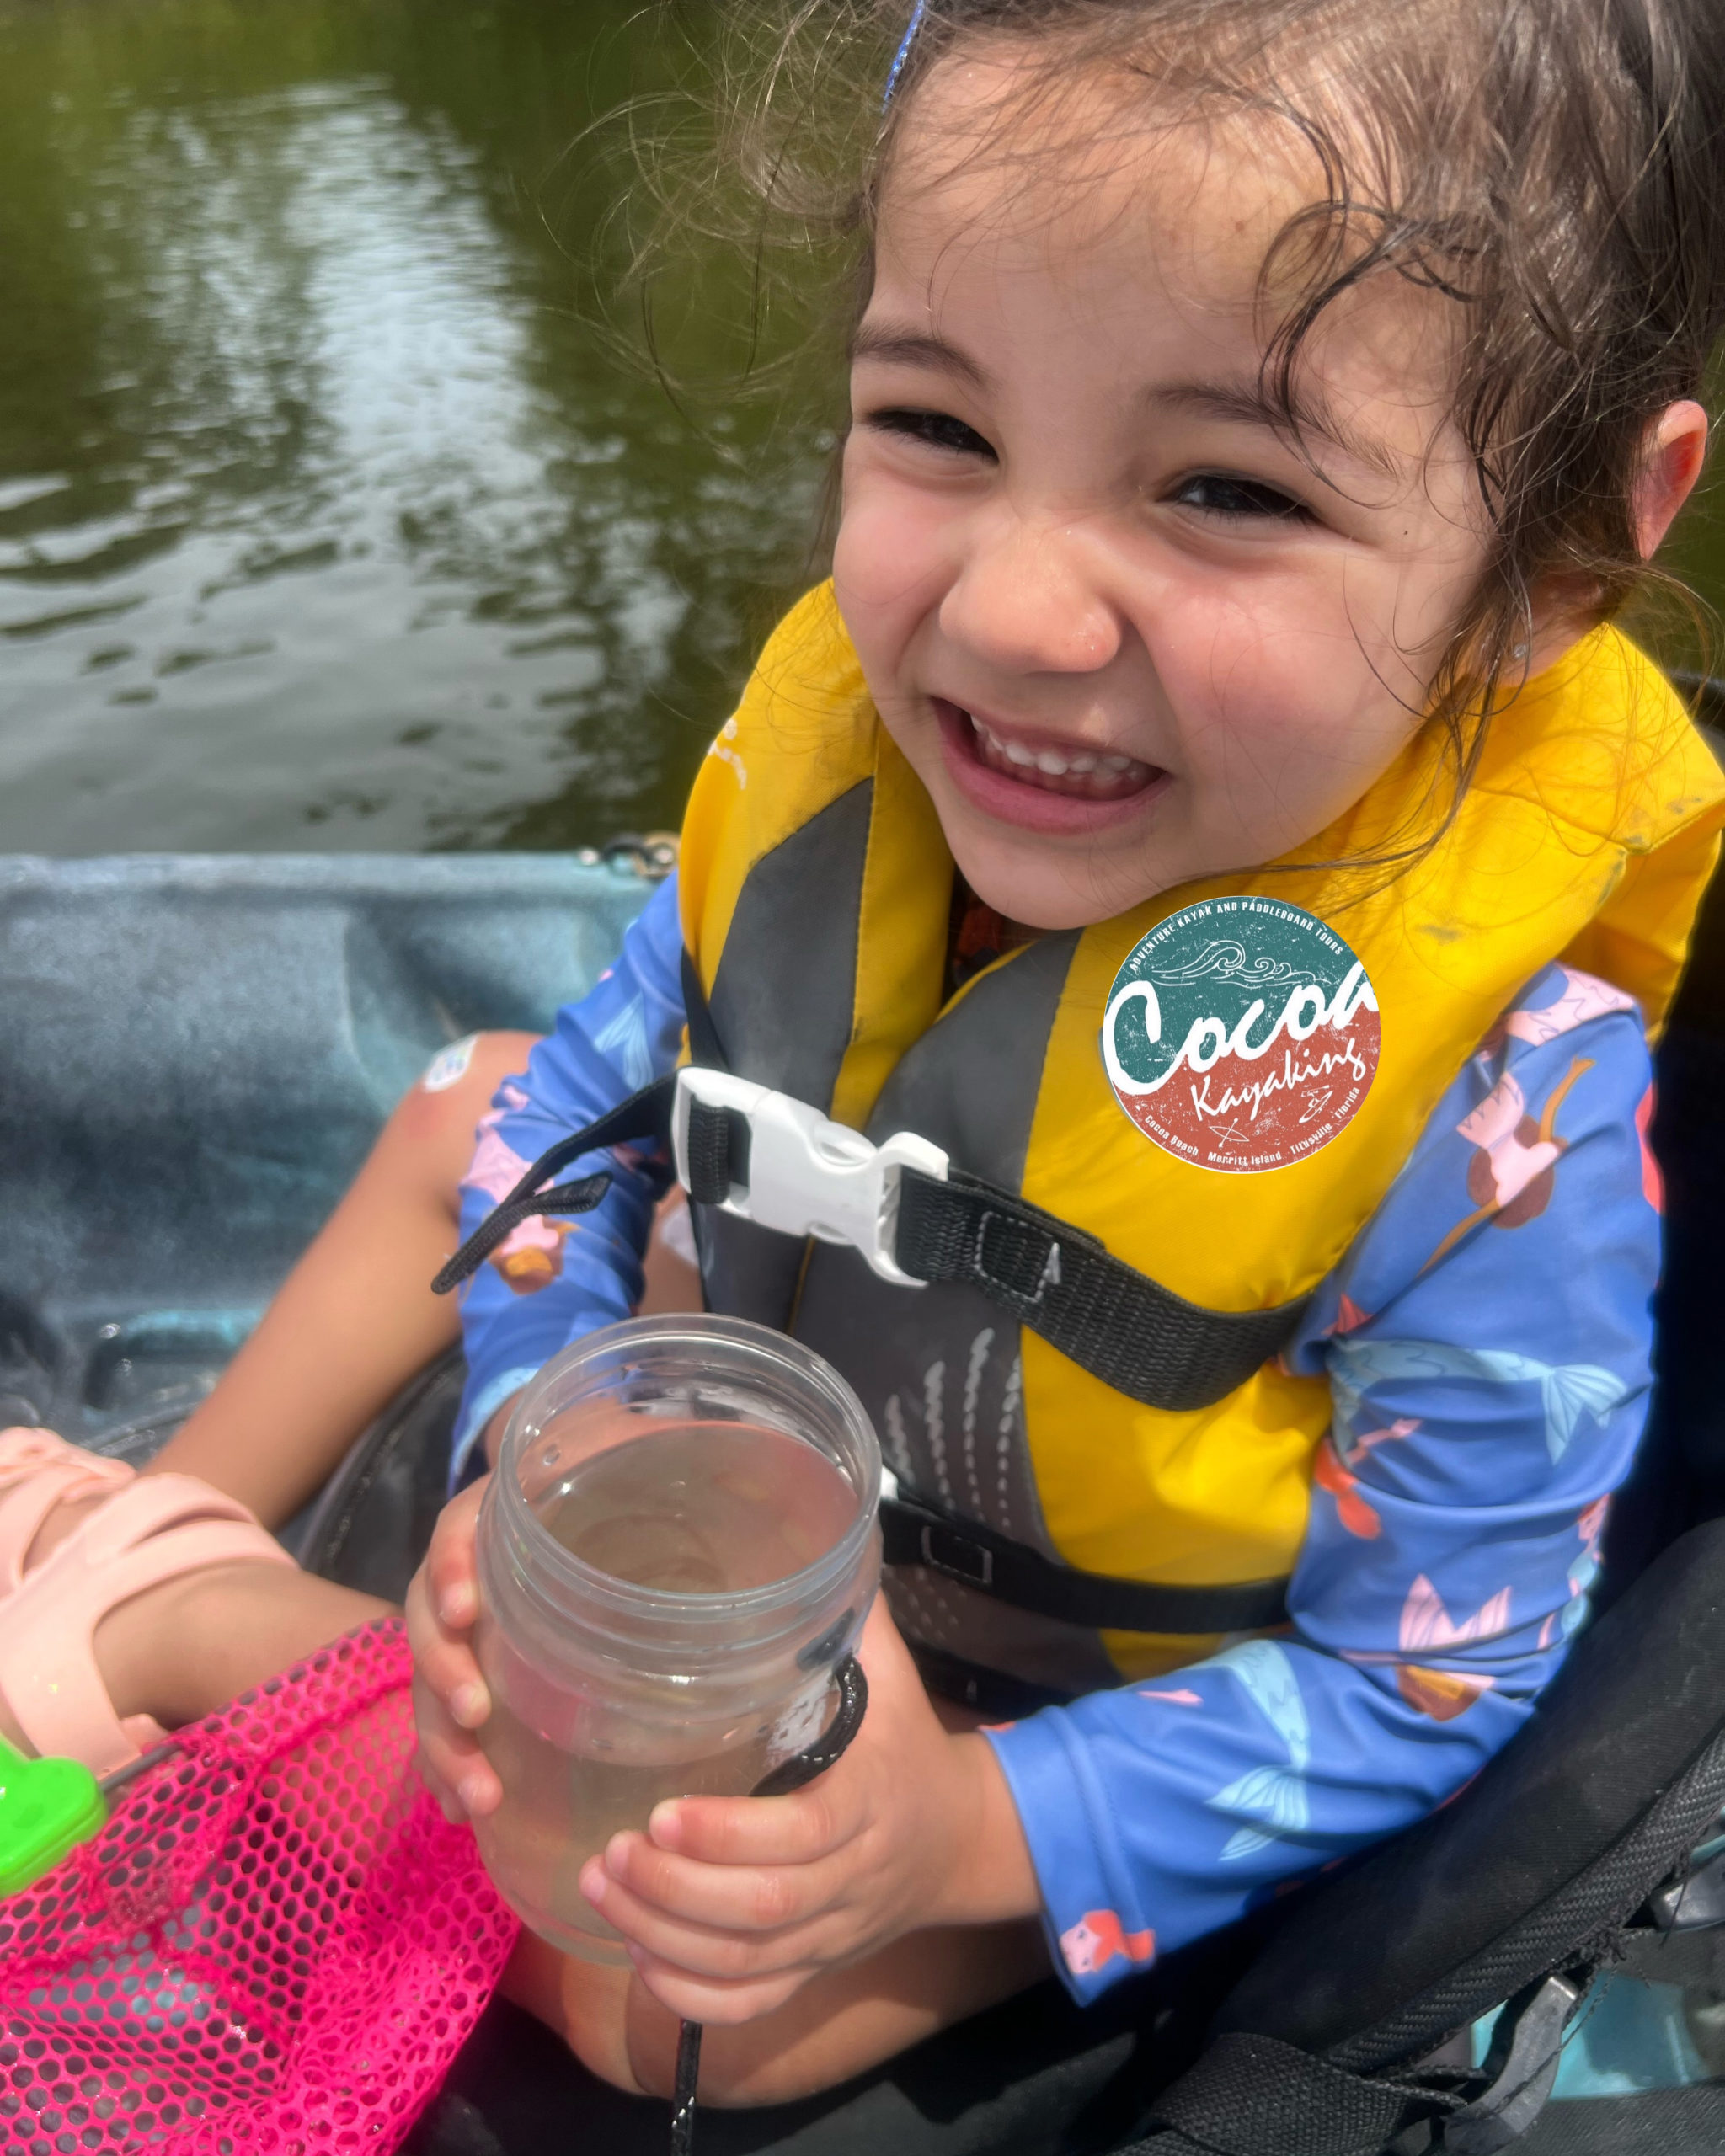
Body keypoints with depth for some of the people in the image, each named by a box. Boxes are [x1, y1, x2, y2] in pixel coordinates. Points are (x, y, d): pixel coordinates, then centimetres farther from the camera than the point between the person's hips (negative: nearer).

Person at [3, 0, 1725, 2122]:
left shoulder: (1508, 1110, -36)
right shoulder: (837, 734, -21)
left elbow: (1414, 1683, -23)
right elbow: (611, 1102, -5)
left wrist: (963, 1839, -33)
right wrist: (531, 1473, -19)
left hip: (1031, 1700, -4)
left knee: (673, 2001, -24)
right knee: (476, 1096, 5)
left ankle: (202, 1635, 0)